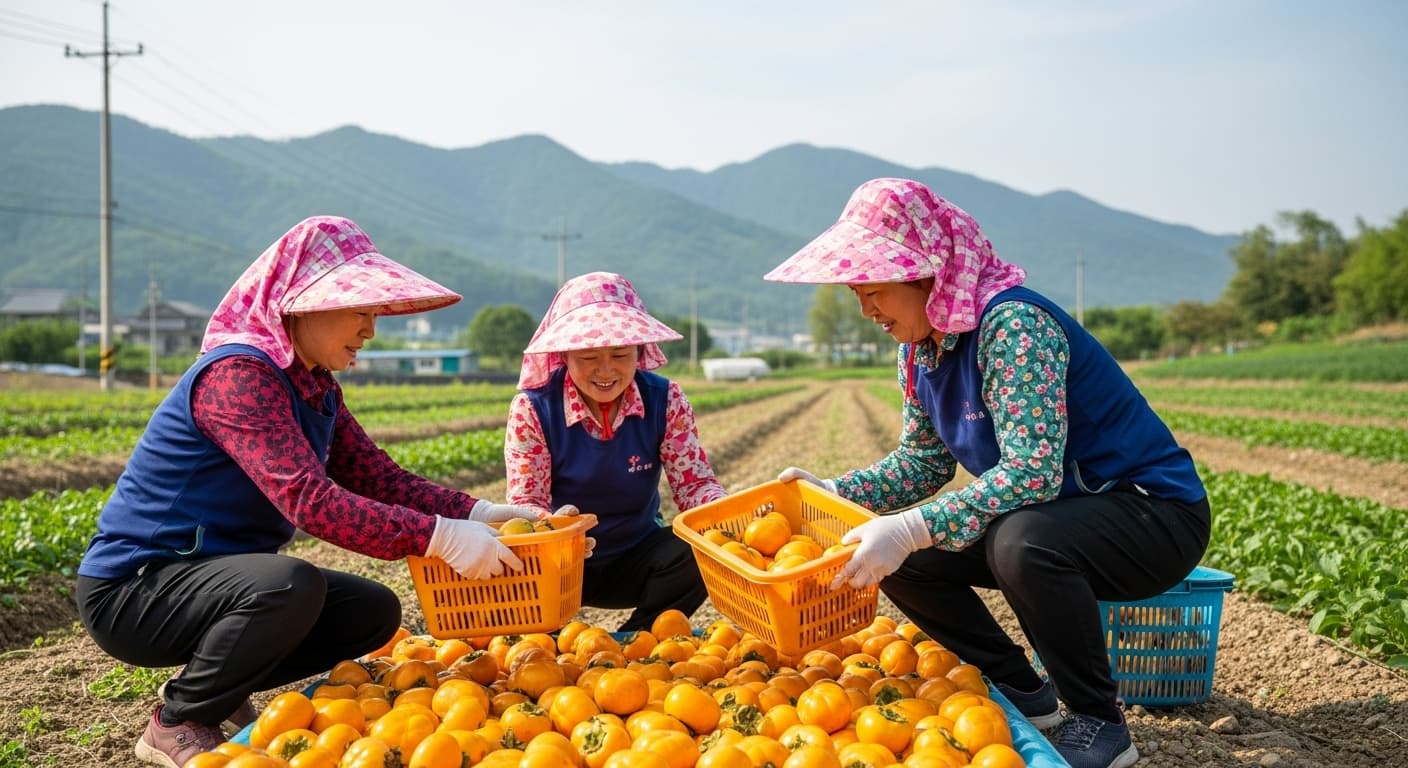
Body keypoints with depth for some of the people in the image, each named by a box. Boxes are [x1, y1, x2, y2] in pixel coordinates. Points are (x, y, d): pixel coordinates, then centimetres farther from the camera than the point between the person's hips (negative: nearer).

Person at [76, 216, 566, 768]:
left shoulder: (317, 388, 5)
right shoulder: (238, 373, -25)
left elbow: (378, 479, -2)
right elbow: (310, 501, -36)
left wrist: (478, 514, -16)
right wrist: (439, 538, -40)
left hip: (211, 577, 9)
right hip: (132, 589, -9)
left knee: (374, 613, 4)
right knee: (291, 586, -34)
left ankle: (217, 688, 13)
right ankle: (177, 724, -9)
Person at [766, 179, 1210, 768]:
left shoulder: (1013, 323, -26)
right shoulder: (920, 348, 1)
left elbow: (1032, 470, -35)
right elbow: (922, 462, 9)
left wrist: (912, 530, -41)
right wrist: (831, 492, -5)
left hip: (1156, 516, -8)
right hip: (1051, 516, 9)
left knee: (1022, 541, -38)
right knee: (896, 554, -2)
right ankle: (1020, 692, 13)